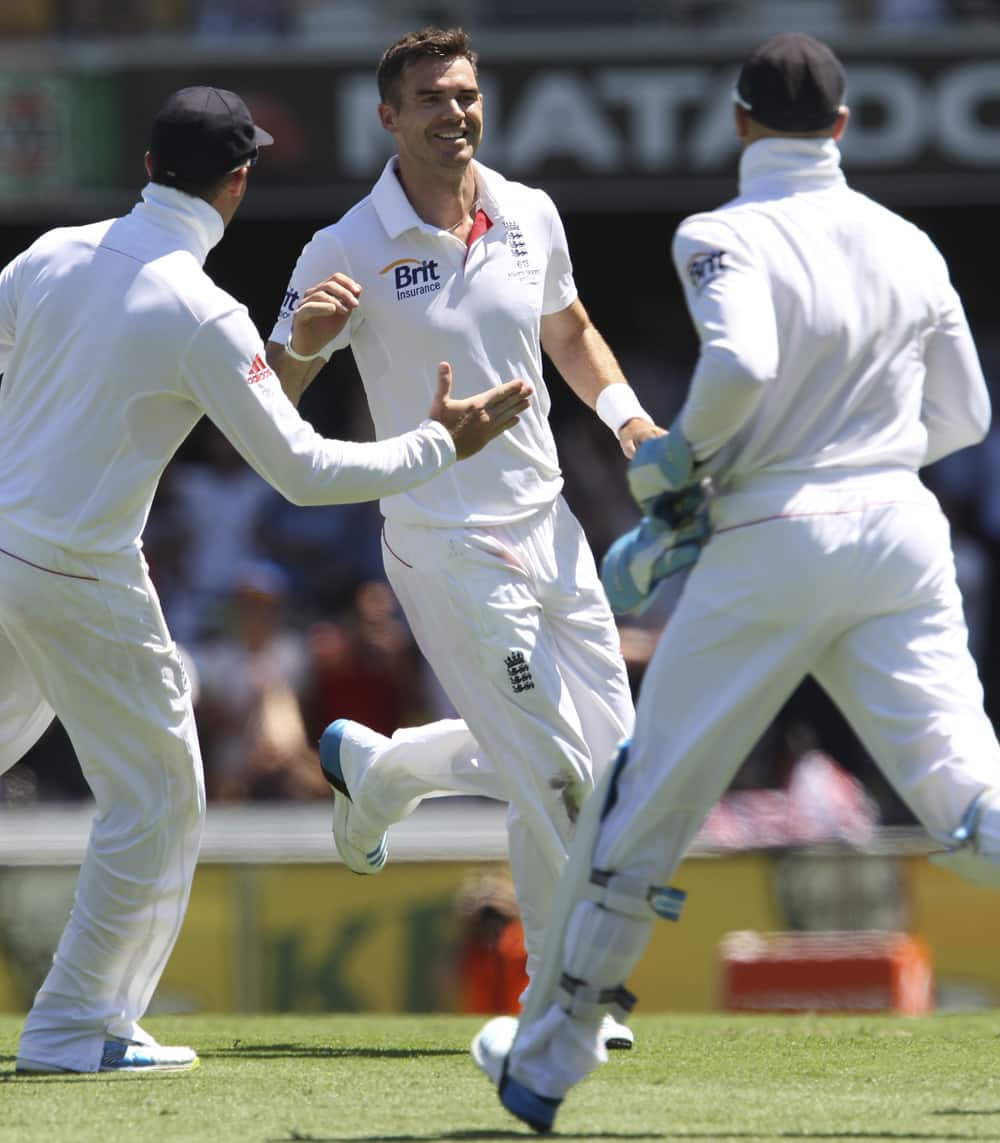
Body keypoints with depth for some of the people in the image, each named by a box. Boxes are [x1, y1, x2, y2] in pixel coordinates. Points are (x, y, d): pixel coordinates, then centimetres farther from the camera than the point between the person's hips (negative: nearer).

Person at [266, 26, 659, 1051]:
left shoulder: (530, 217, 4)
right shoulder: (348, 252, -12)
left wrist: (623, 413, 4)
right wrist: (306, 337, -31)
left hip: (548, 529, 6)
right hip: (447, 545, -6)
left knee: (608, 749, 11)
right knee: (557, 777, -9)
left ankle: (375, 768, 32)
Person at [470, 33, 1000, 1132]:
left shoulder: (726, 236, -5)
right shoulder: (906, 244, 11)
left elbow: (739, 362, -24)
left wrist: (678, 457, -7)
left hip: (770, 540, -3)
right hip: (899, 529, 4)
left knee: (644, 799, 9)